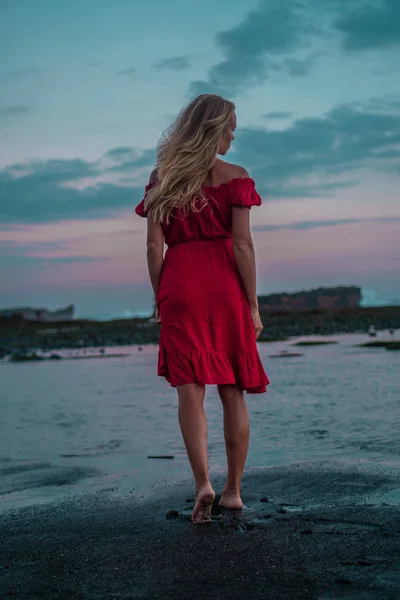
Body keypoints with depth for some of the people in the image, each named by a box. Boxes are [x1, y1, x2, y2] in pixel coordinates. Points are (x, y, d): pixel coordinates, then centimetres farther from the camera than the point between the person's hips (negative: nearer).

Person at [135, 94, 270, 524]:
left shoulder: (161, 177, 7)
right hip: (226, 287, -1)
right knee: (233, 392, 8)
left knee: (189, 388, -1)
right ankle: (233, 489, 13)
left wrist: (158, 299, 9)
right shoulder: (234, 177, 0)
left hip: (179, 286, 1)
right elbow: (242, 244, -6)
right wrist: (253, 304, -1)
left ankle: (202, 484, -15)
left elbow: (154, 246, 2)